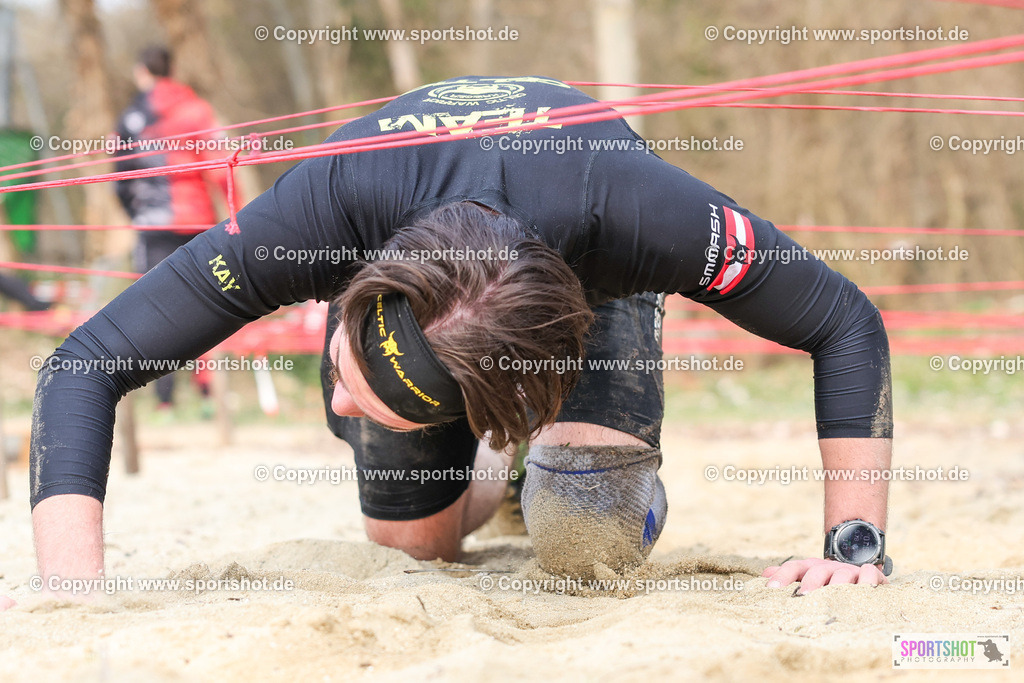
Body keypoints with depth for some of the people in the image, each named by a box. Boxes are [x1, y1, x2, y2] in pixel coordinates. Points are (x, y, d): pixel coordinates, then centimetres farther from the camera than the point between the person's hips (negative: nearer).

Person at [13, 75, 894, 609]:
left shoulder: (632, 209, -49)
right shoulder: (323, 209, -46)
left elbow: (848, 326, -35)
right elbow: (86, 365, -41)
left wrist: (855, 544, -41)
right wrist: (76, 588, -53)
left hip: (588, 277, -1)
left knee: (586, 545, -21)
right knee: (413, 535, -6)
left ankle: (558, 455, 17)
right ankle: (493, 470, 30)